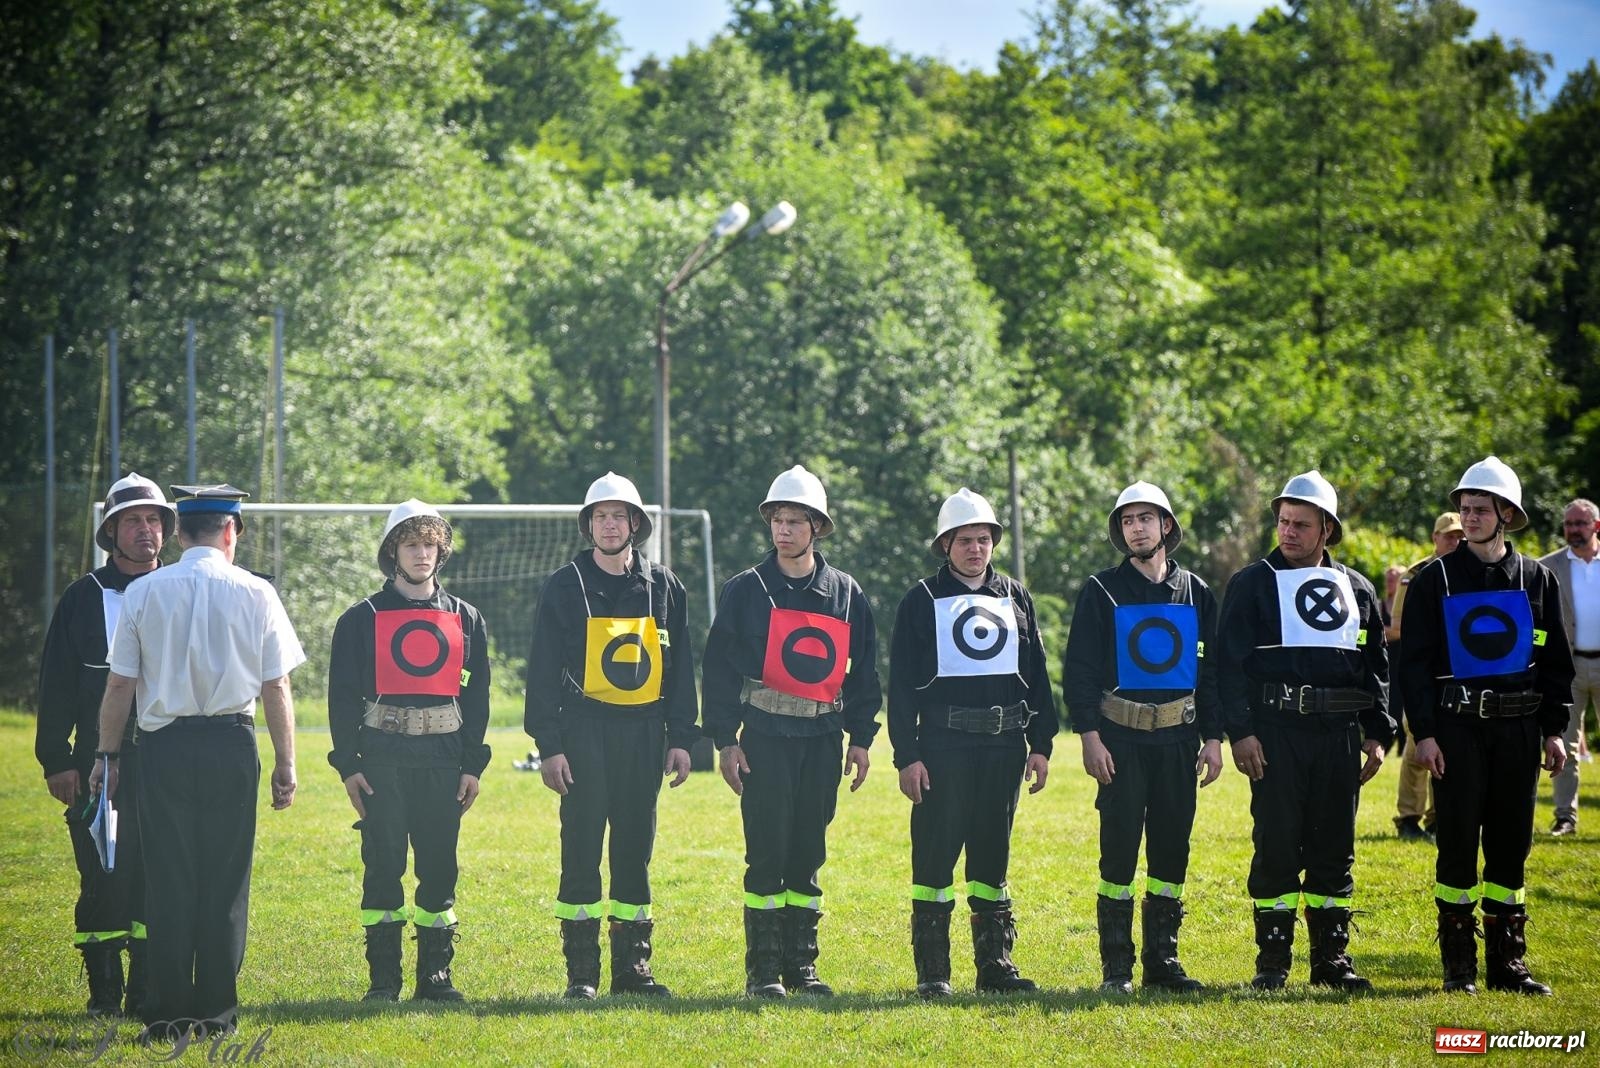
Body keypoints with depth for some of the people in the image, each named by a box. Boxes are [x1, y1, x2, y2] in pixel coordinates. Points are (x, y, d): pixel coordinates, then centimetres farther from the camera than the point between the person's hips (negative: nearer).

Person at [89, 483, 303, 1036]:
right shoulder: (256, 594, -1)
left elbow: (119, 684, 1)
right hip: (231, 745, 0)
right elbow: (276, 686, -1)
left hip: (163, 747, 0)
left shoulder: (143, 593, 1)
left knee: (168, 878, 4)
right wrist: (285, 763, 5)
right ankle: (216, 1009, 6)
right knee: (225, 881, 5)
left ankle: (167, 1010, 3)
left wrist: (108, 754, 10)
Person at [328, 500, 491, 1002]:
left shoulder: (465, 618, 12)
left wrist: (473, 764, 5)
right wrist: (347, 764, -5)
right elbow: (342, 695, 3)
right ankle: (383, 979, 2)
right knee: (383, 866, -2)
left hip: (443, 758, 2)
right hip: (381, 759, -2)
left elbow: (476, 696, 12)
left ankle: (436, 975, 10)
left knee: (440, 866, 2)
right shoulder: (362, 619, 5)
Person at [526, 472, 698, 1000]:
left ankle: (633, 968, 11)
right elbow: (543, 672, -1)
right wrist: (549, 745, -8)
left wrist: (680, 738, 6)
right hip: (585, 732, -3)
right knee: (581, 852, -3)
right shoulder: (565, 586, 1)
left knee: (635, 853, 6)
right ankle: (581, 973, 0)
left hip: (644, 733, 3)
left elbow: (679, 668, 13)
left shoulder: (663, 586, 10)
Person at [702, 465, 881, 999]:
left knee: (808, 854, 7)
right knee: (767, 854, -5)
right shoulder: (746, 590, 1)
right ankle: (763, 970, -1)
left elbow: (862, 670, 13)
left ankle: (802, 964, 13)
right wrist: (725, 740, -6)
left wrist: (861, 738, 7)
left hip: (823, 739, 3)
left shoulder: (846, 594, 9)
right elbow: (719, 668, 0)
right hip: (765, 736, -3)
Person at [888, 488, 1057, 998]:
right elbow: (902, 684, -1)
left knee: (993, 856, 8)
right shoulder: (923, 600, 2)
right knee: (935, 856, -3)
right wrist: (907, 756, -8)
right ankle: (932, 970, 0)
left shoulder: (1014, 597, 13)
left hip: (1004, 745, 3)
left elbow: (1036, 673, 14)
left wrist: (1040, 744, 7)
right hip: (944, 744, -3)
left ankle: (995, 963, 13)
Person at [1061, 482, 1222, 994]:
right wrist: (1089, 735, -10)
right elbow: (1079, 669, -1)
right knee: (1120, 847, -4)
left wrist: (1213, 738, 6)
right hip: (1121, 737, -3)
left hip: (1178, 739, 3)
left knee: (1172, 847, 4)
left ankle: (1162, 957, 12)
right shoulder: (1102, 591, 1)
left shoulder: (1196, 593, 11)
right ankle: (1116, 966, -1)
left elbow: (1212, 669, 13)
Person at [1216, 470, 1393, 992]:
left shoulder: (1355, 589, 13)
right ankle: (1272, 960, 3)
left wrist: (1377, 734, 9)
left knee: (1335, 846, 6)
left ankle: (1332, 957, 12)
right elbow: (1230, 662, -3)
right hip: (1276, 730, -3)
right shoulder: (1253, 583, 2)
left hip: (1339, 733, 3)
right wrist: (1240, 731, -12)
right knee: (1276, 845, -3)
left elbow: (1376, 665, 16)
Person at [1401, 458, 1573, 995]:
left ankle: (1508, 960, 11)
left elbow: (1556, 661, 12)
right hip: (1457, 725, -2)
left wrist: (1554, 729, 6)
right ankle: (1459, 964, 4)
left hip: (1519, 728, 2)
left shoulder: (1536, 578, 9)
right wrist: (1424, 732, -9)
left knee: (1511, 843, 5)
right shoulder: (1436, 579, 1)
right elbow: (1414, 662, -1)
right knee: (1458, 841, -3)